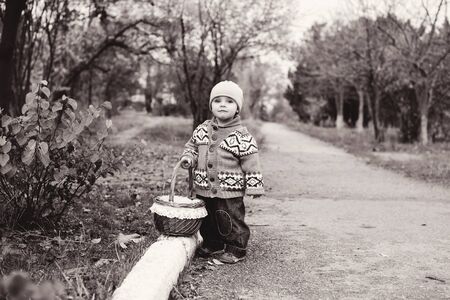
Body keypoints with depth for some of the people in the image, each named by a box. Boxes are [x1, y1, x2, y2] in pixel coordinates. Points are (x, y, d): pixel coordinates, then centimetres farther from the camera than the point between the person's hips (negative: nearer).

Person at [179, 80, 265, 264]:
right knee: (207, 221, 18)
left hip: (230, 190, -5)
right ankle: (212, 245, 36)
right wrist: (188, 157, -4)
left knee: (230, 221, 4)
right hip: (204, 189, 5)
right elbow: (192, 146, 17)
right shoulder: (202, 130, 4)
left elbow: (251, 164, -9)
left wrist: (254, 187, -10)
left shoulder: (242, 136, -11)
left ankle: (236, 250, 22)